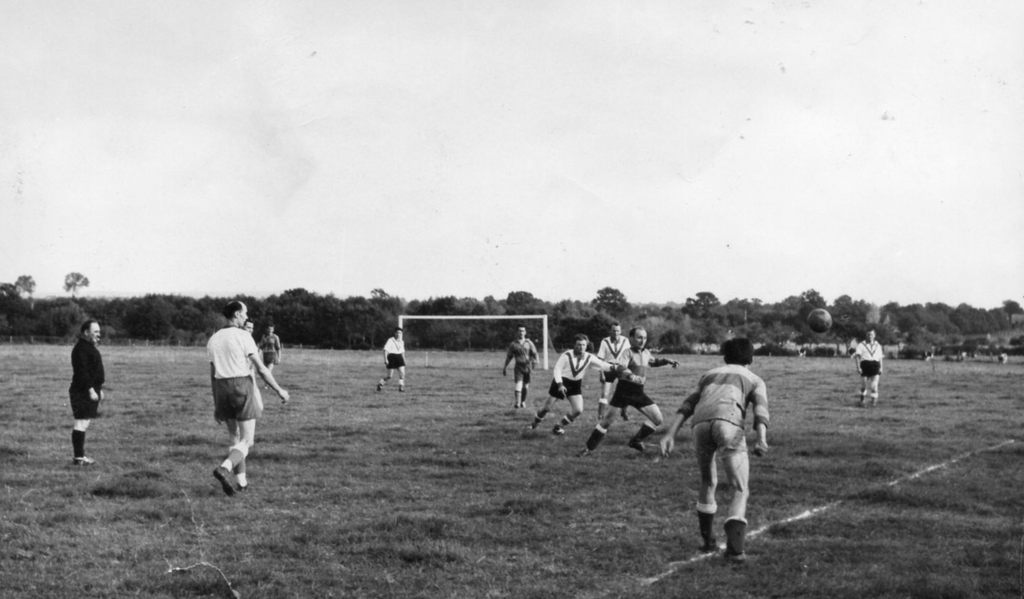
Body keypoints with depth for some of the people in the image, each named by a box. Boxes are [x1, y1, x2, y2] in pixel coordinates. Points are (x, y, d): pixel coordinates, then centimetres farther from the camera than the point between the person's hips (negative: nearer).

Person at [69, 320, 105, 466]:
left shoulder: (90, 347, 19)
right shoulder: (81, 348, -14)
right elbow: (82, 371, -22)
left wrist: (99, 389, 24)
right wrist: (91, 389, -25)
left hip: (91, 390, 11)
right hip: (83, 392, -11)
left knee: (83, 423, 13)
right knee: (81, 423, -10)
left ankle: (78, 455, 18)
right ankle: (78, 457, -11)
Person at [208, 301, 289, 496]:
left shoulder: (214, 339, 9)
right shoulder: (243, 337, -10)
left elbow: (213, 375, 10)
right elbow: (261, 368, -12)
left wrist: (216, 405, 15)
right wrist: (279, 390, -3)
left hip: (222, 391, 6)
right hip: (242, 389, -6)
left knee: (235, 439, 19)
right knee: (247, 442, -2)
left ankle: (240, 482, 16)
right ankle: (224, 468, -27)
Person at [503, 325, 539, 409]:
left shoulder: (529, 343, 8)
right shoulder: (513, 344, 7)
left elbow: (534, 354, 3)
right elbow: (509, 356, 13)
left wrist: (534, 362, -15)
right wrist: (505, 367, 13)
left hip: (527, 366, 1)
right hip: (519, 366, -1)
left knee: (526, 386, 7)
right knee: (519, 384, -17)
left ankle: (523, 402, 26)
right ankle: (517, 403, -23)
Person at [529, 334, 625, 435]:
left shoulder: (589, 357, -10)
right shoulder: (566, 355, -20)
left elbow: (602, 365, -12)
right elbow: (557, 369, -19)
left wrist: (616, 367, -29)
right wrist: (560, 385, -30)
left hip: (575, 385, 3)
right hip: (561, 382, -3)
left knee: (578, 410, -9)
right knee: (546, 408, 1)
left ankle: (559, 427, 12)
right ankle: (535, 423, 30)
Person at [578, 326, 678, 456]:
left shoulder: (646, 353, 11)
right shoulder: (628, 353, -11)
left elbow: (653, 362, 36)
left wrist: (667, 361, 24)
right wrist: (630, 375, -49)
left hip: (639, 392, 6)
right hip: (624, 390, -6)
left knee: (658, 419, -1)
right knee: (606, 420, -4)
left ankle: (636, 441, 17)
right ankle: (589, 448, 9)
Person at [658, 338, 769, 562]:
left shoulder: (710, 375, 38)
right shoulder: (755, 380, 28)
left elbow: (687, 405, 23)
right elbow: (760, 408, 6)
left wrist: (670, 434, 13)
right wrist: (761, 439, -10)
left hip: (700, 425, 3)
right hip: (728, 424, -3)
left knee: (708, 483, 27)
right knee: (740, 491, 4)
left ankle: (708, 540, 31)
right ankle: (734, 545, -15)